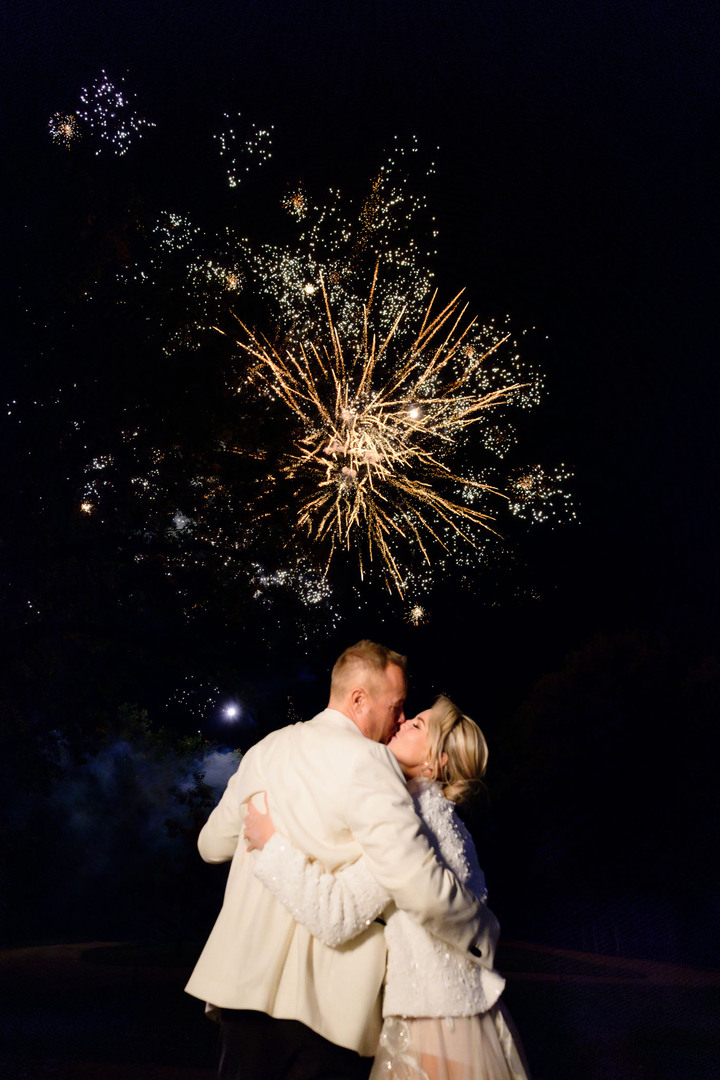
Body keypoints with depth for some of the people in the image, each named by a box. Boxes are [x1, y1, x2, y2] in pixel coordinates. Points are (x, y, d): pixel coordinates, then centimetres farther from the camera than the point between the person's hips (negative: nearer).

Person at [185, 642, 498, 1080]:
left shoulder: (266, 749, 5)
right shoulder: (367, 760, -18)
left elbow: (213, 845, 17)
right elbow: (418, 885, -25)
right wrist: (483, 930, -7)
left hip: (244, 978, 7)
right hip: (323, 995, -6)